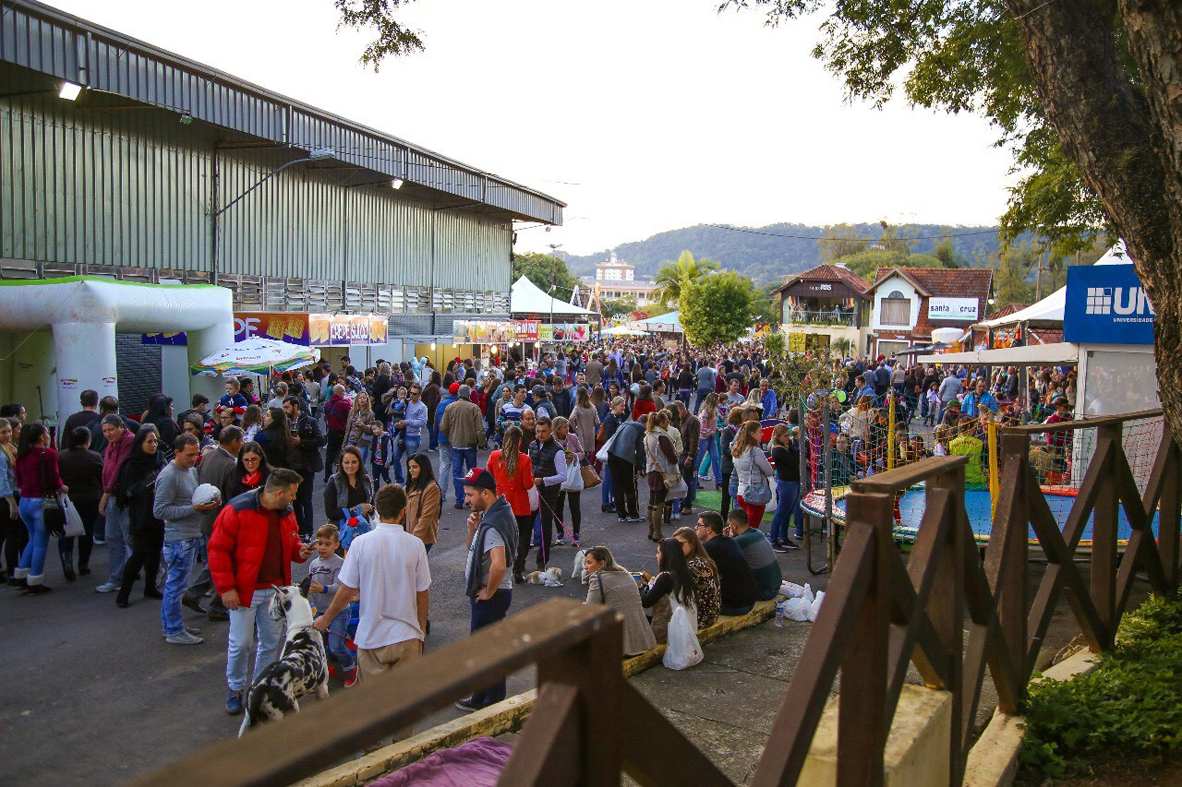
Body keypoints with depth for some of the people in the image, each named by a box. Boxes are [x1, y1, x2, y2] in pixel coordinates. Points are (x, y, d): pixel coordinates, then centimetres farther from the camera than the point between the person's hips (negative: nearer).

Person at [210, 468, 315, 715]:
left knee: (271, 642, 12)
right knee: (240, 643, 1)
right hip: (244, 590, -6)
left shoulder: (287, 513, 5)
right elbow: (218, 549, -13)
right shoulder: (238, 510, -16)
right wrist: (226, 588, -15)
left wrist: (299, 551, -1)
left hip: (275, 589, 6)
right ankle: (235, 689, 24)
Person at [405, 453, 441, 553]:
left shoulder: (432, 488, -12)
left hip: (423, 538, -7)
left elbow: (426, 517, -16)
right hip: (410, 536, 7)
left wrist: (415, 537, -17)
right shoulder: (413, 486, 15)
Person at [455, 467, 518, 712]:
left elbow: (498, 565, -39)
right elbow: (473, 549, 16)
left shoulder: (492, 525, -26)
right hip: (490, 592, 10)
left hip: (491, 596, -10)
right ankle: (482, 698, 33)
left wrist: (488, 592, -23)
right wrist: (473, 529, -4)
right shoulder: (487, 516, 7)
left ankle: (489, 702, 17)